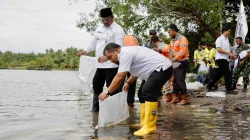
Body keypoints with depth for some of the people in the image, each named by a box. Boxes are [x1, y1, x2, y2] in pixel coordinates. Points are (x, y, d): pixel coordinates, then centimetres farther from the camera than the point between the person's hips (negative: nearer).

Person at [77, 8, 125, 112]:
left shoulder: (118, 30, -10)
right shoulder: (99, 29, 15)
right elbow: (94, 42, 27)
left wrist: (107, 57, -33)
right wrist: (85, 51, 13)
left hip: (111, 65, -8)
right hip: (99, 64, 8)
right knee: (97, 86, 17)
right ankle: (95, 108, 30)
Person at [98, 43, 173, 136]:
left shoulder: (125, 54, -19)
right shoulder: (127, 52, 13)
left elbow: (119, 78, -22)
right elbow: (137, 71, 26)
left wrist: (107, 93, -15)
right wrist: (128, 82, 14)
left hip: (163, 68, -11)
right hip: (158, 69, 11)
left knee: (148, 92, -24)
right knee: (142, 93, 13)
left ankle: (149, 127, -23)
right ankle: (145, 125, 13)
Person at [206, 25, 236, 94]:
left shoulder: (227, 39, 19)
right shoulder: (220, 39, -9)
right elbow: (218, 49, -19)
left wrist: (231, 55, 8)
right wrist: (228, 53, -19)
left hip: (225, 59, 9)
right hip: (221, 59, -9)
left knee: (219, 74, 12)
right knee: (227, 74, -10)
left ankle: (209, 86, 21)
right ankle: (229, 89, -4)